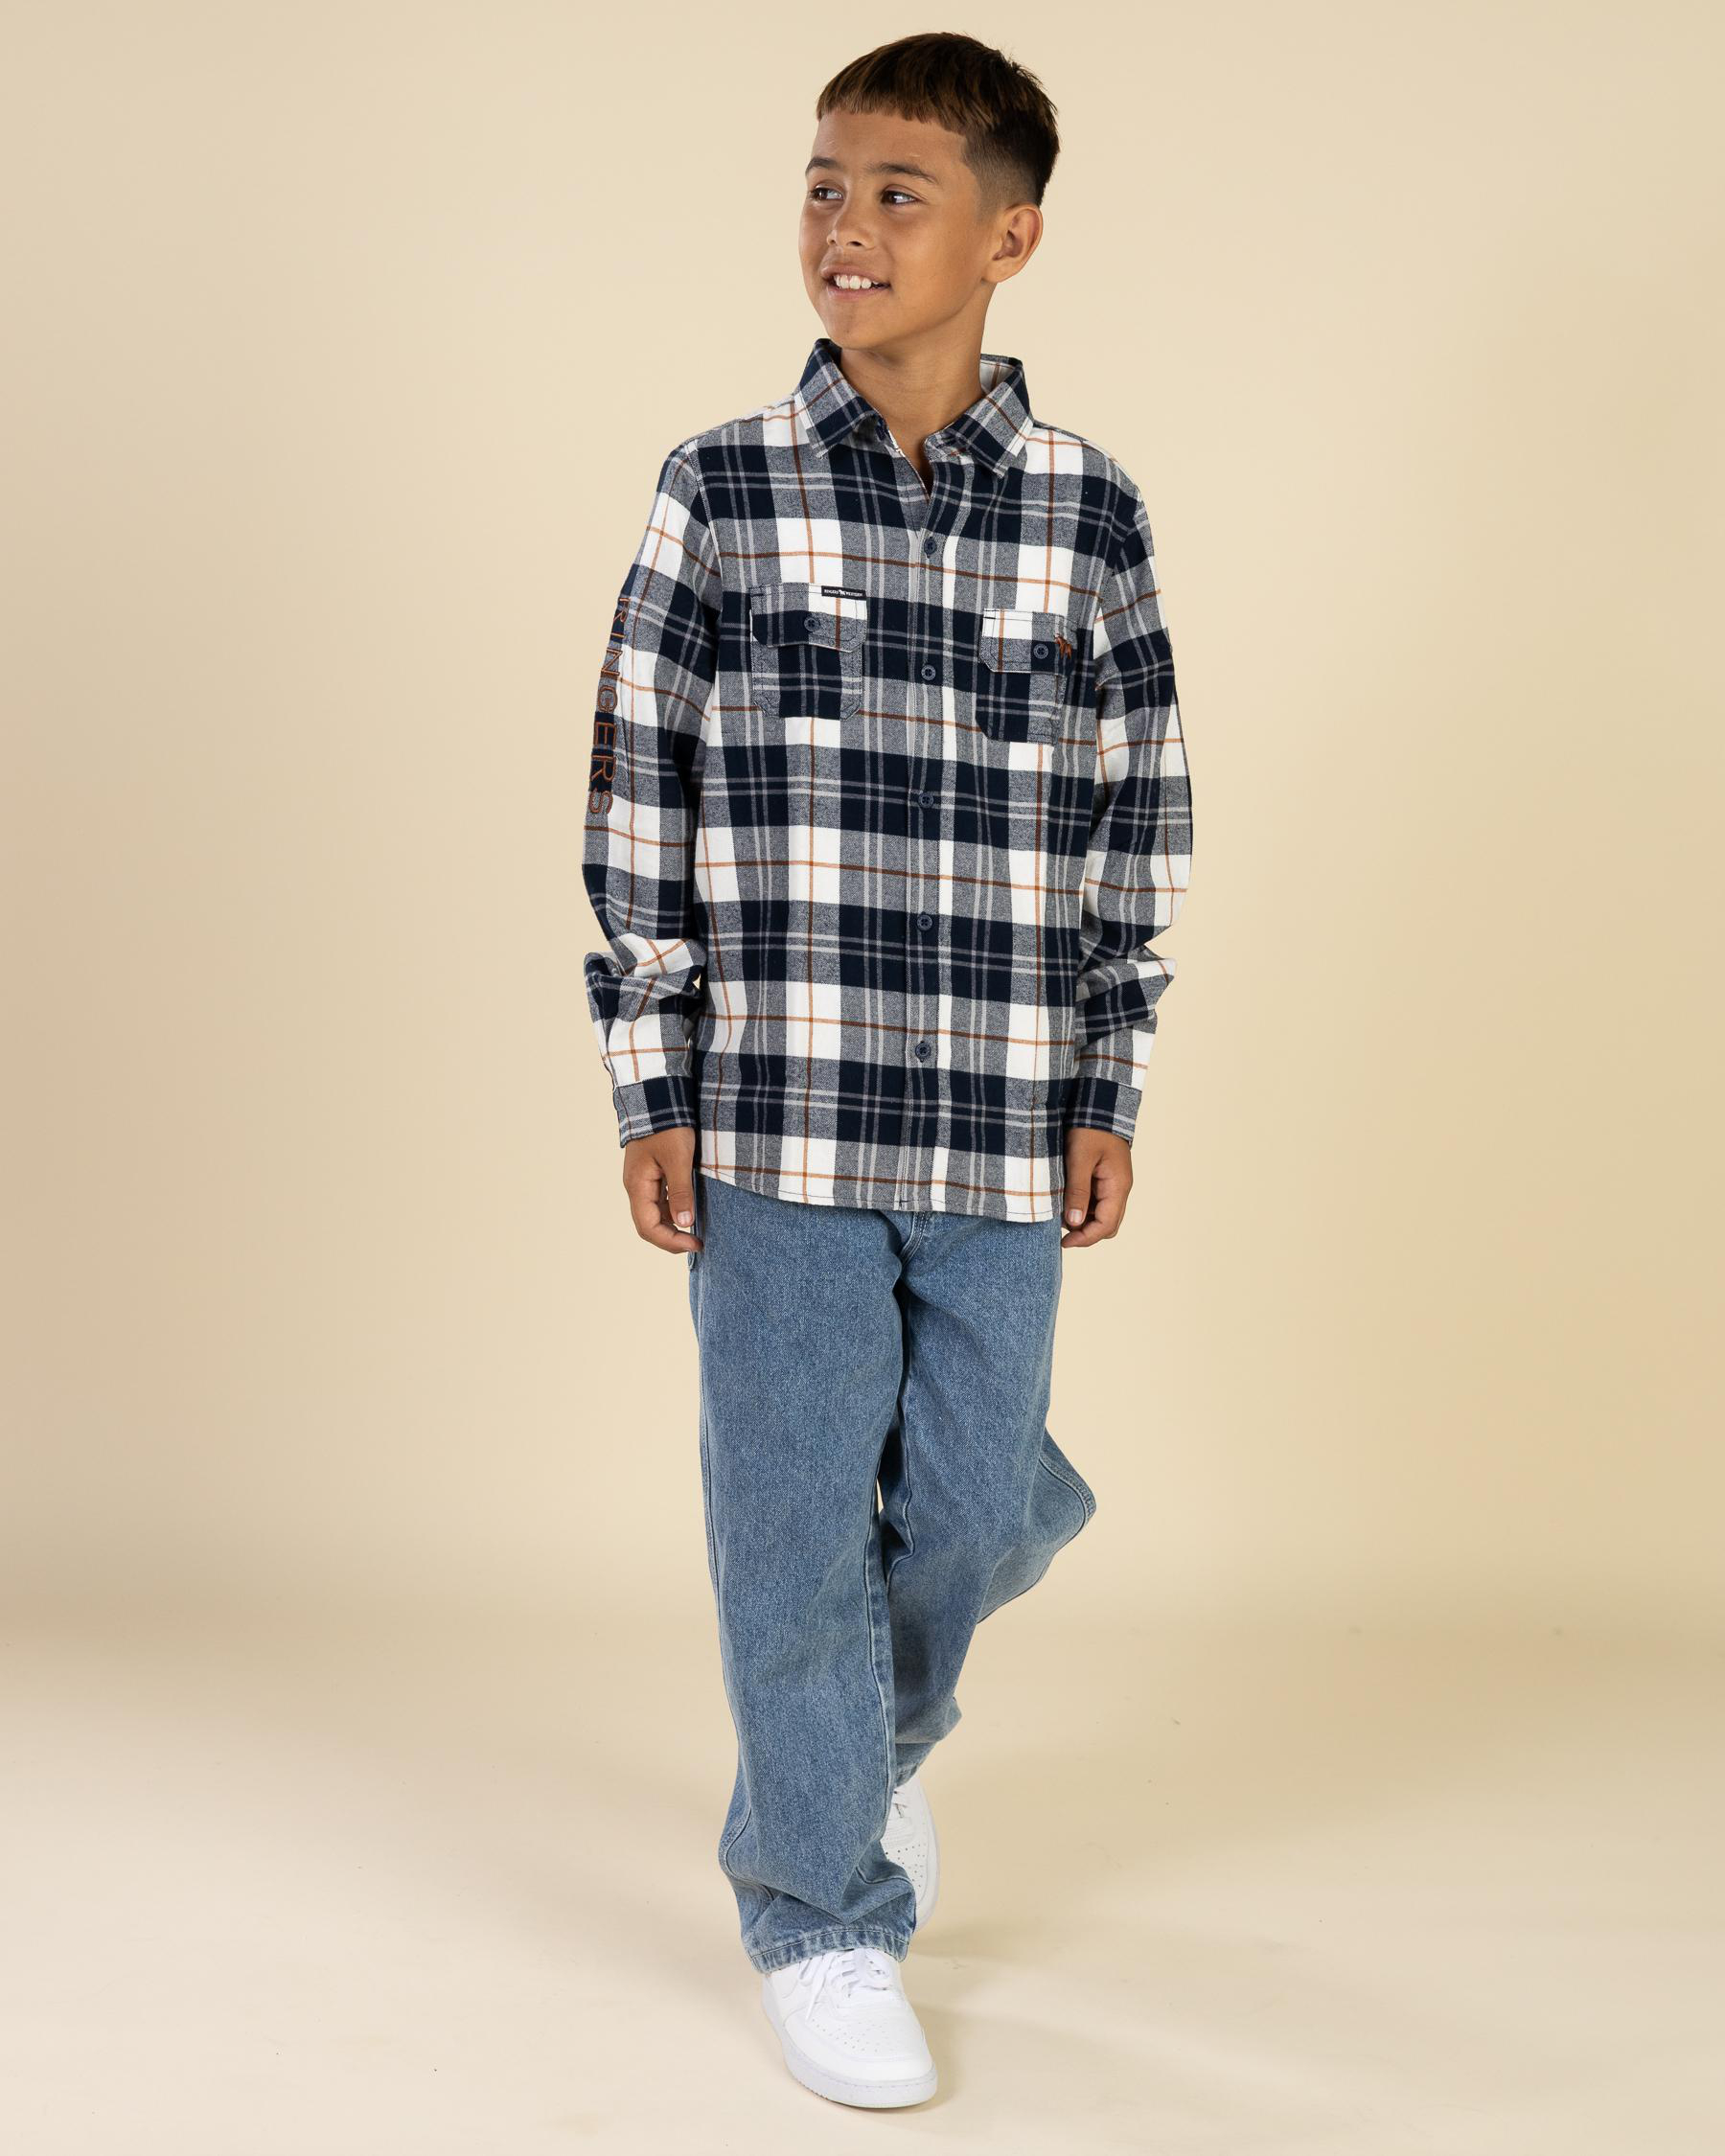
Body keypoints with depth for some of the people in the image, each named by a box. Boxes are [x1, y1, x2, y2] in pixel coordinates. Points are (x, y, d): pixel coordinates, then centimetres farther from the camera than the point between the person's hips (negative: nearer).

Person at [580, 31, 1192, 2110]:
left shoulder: (1091, 511, 3)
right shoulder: (721, 489, -1)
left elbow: (1138, 824, 8)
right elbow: (639, 807, 1)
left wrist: (1107, 1094, 5)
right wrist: (653, 1091, -2)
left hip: (1002, 1133, 2)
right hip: (777, 1115, -1)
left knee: (979, 1509, 10)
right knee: (799, 1515, 4)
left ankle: (873, 1734, 42)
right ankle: (823, 1916, 20)